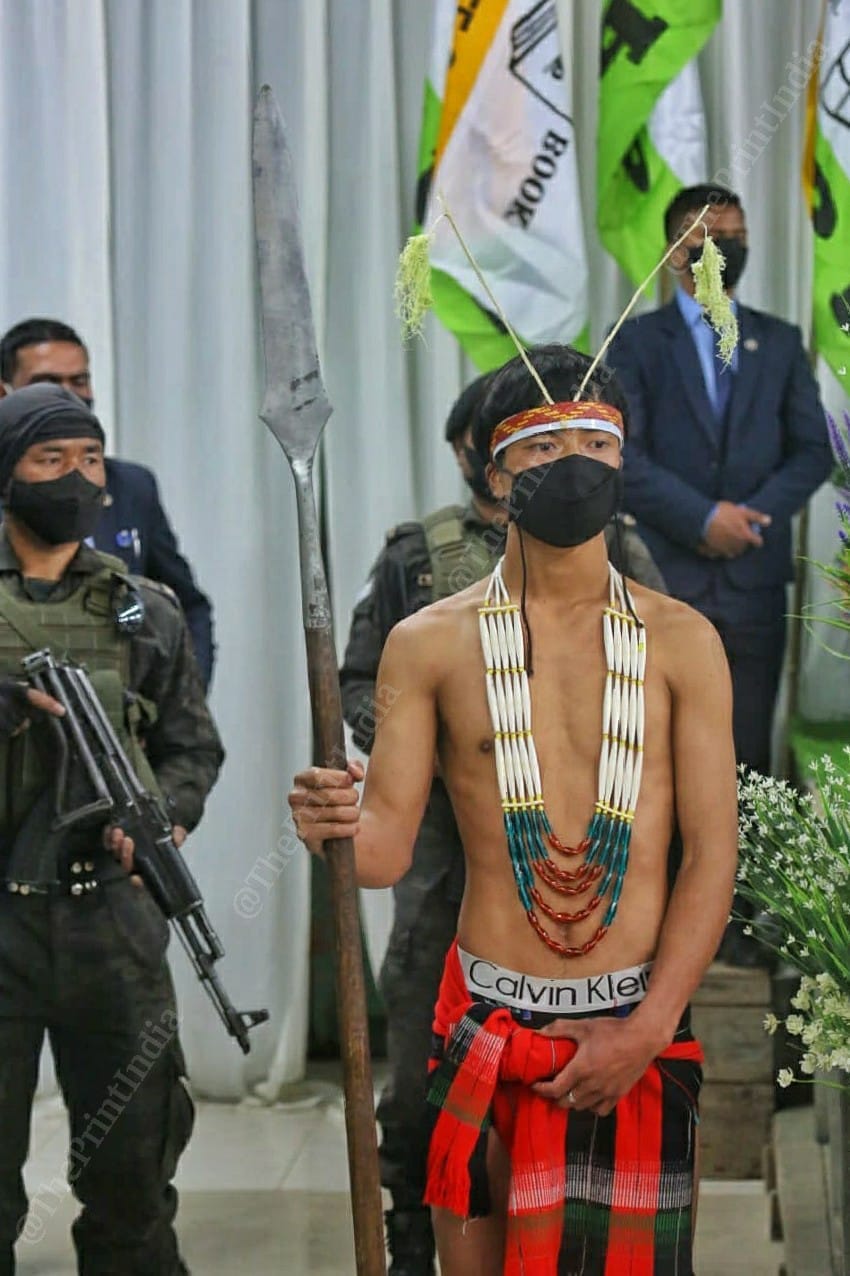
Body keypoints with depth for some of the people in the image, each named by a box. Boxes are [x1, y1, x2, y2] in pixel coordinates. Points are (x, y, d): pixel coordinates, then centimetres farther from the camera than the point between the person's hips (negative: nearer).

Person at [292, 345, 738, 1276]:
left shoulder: (681, 641, 2)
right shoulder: (430, 643, 2)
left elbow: (711, 855, 0)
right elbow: (388, 845, -2)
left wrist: (649, 1028, -9)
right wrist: (337, 826, -26)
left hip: (635, 1033, 0)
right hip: (484, 1026, 0)